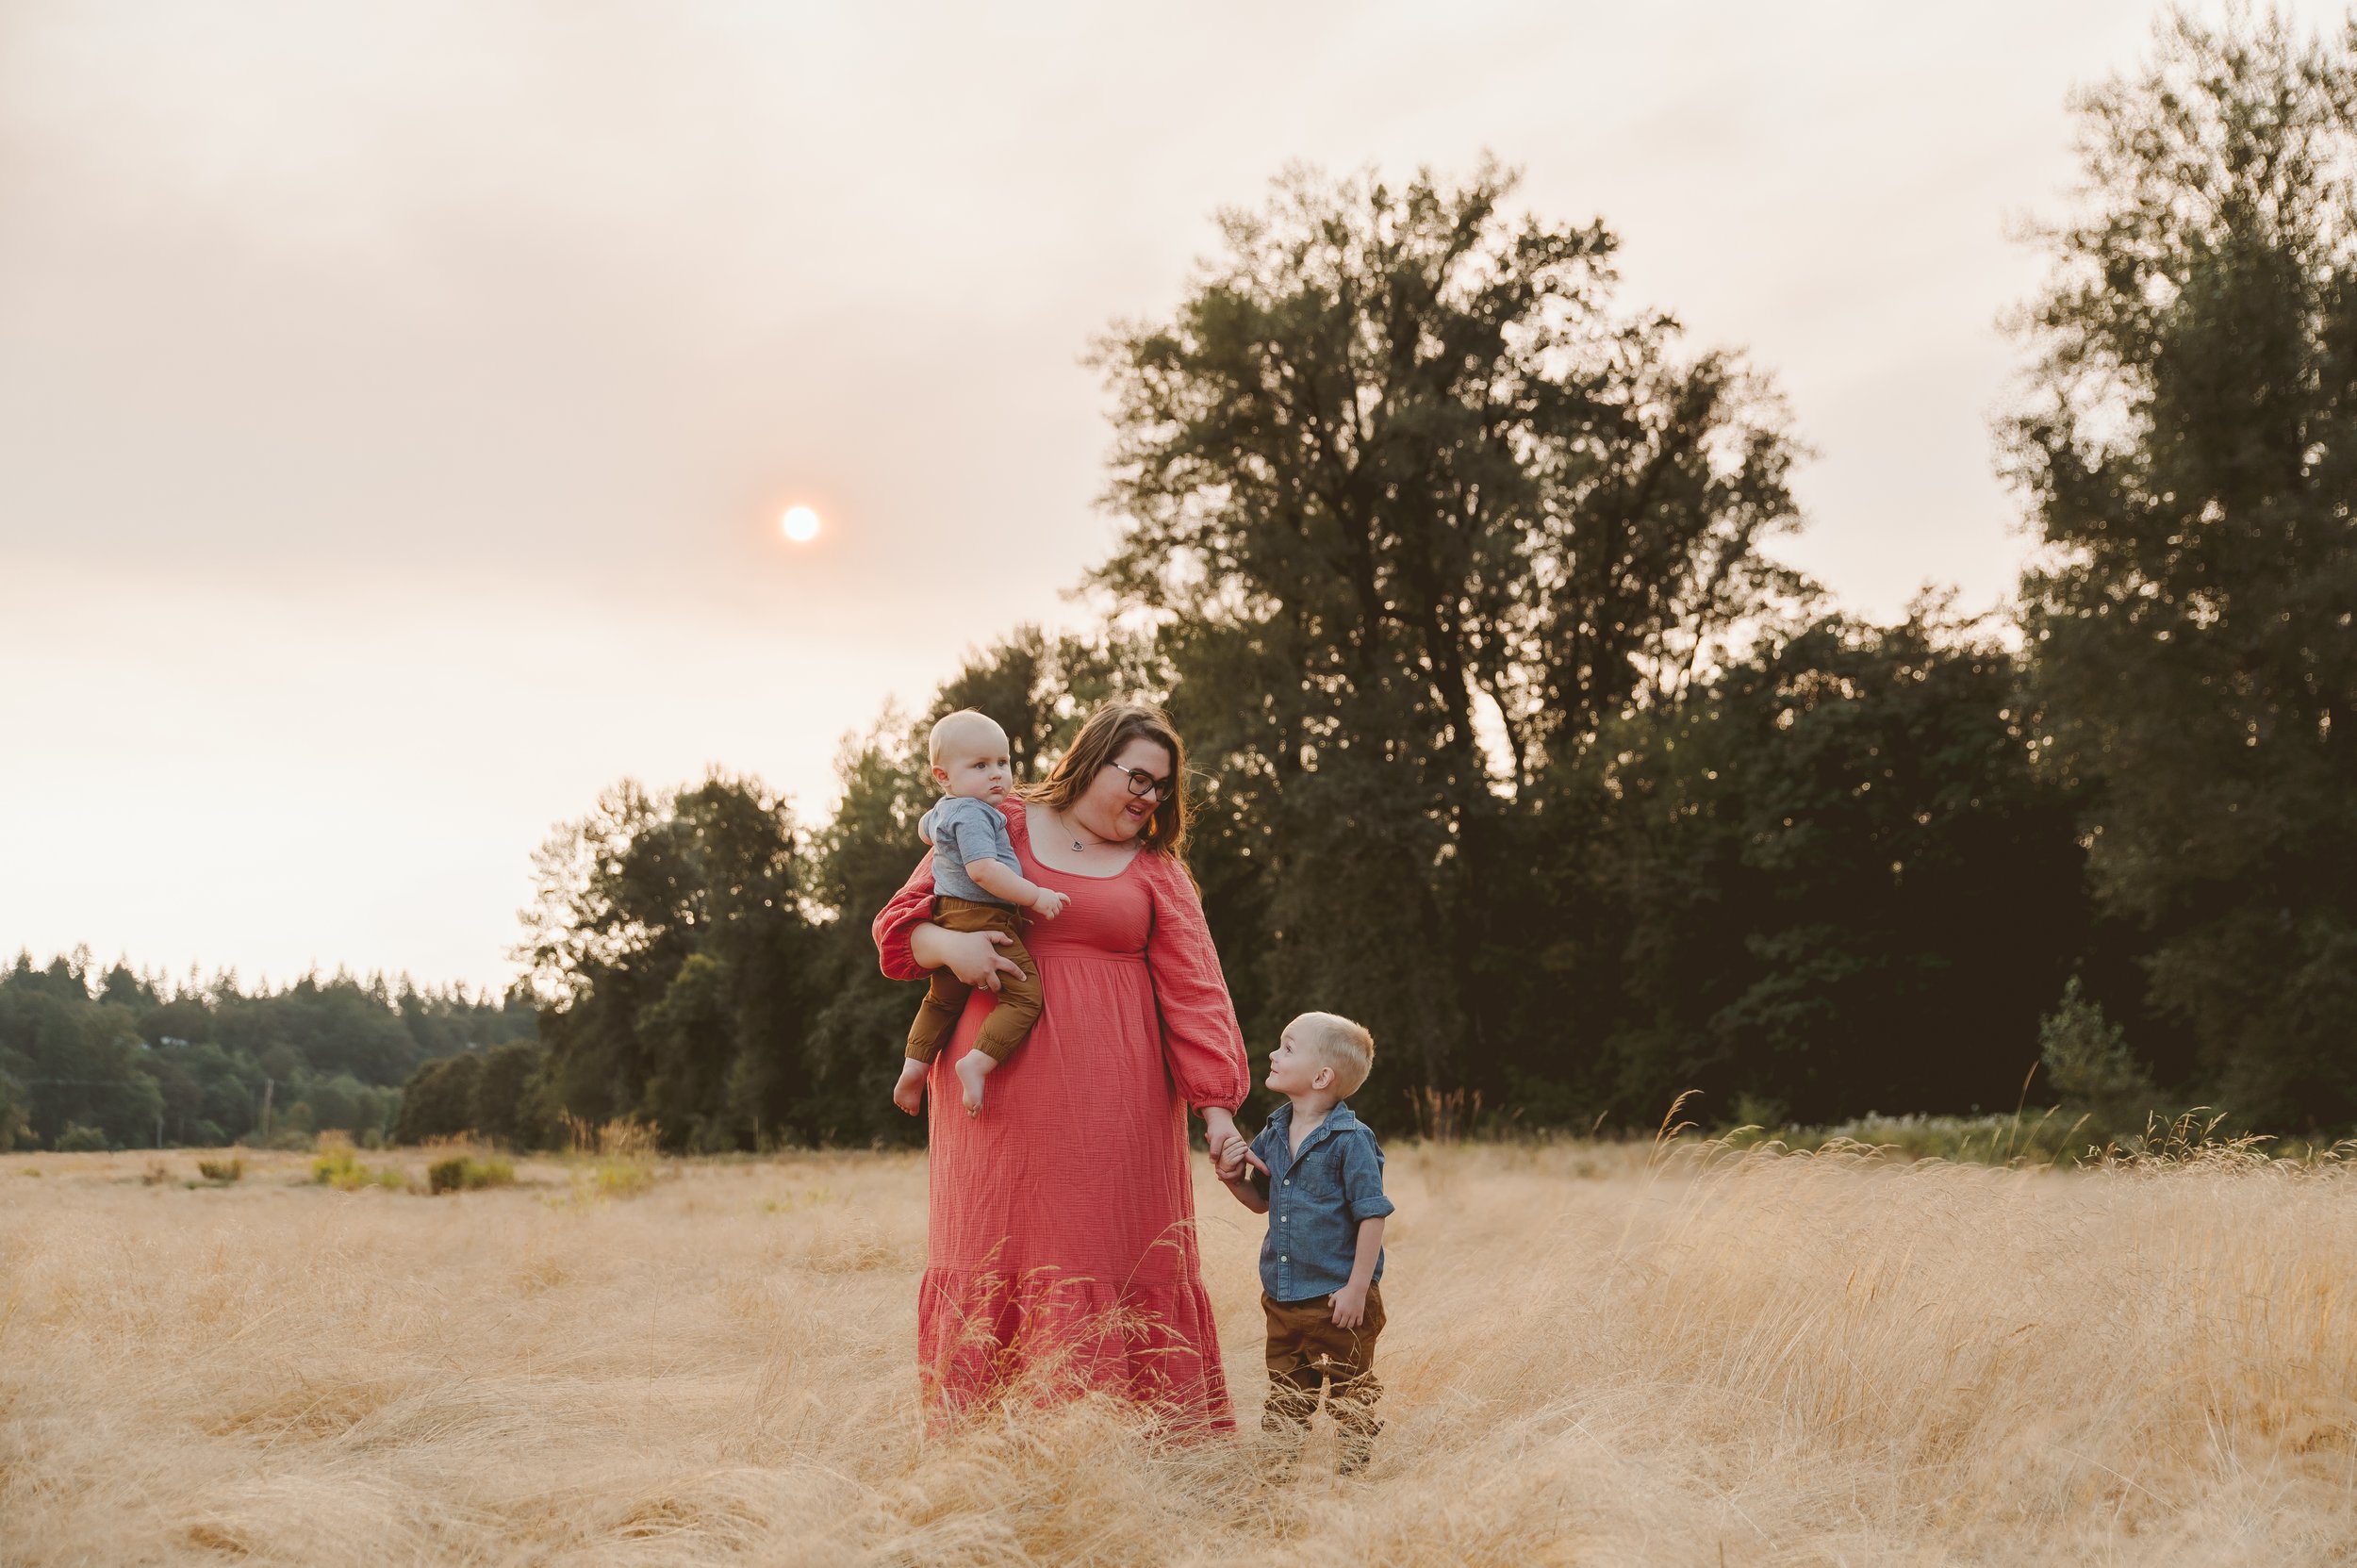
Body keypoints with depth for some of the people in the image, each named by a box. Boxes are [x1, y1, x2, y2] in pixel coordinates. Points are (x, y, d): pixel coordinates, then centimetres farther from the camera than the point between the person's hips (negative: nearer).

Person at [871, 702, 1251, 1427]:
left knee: (1118, 1252, -1)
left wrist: (1215, 1107, -7)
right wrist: (949, 945, -14)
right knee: (992, 1245, 0)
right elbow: (900, 921, 9)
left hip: (1111, 1092, 0)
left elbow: (1194, 989, 2)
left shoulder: (1158, 871, 10)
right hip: (998, 1087, 0)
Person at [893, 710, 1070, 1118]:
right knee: (1025, 995, -14)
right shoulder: (972, 814, -16)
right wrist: (1035, 896, -23)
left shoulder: (943, 809, 16)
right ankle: (976, 1063, -24)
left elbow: (925, 828, 40)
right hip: (981, 920, -10)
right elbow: (982, 869, -27)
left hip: (948, 918, 10)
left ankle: (914, 1065, 26)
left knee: (943, 998, 26)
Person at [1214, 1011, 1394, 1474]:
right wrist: (1233, 1177, -3)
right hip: (1283, 1296, 7)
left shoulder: (1351, 1140, -16)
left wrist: (1358, 1288, -16)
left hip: (1339, 1299, -7)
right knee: (1284, 1397, 17)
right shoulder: (1273, 1135, 5)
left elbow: (1372, 1215, -15)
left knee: (1349, 1397, 7)